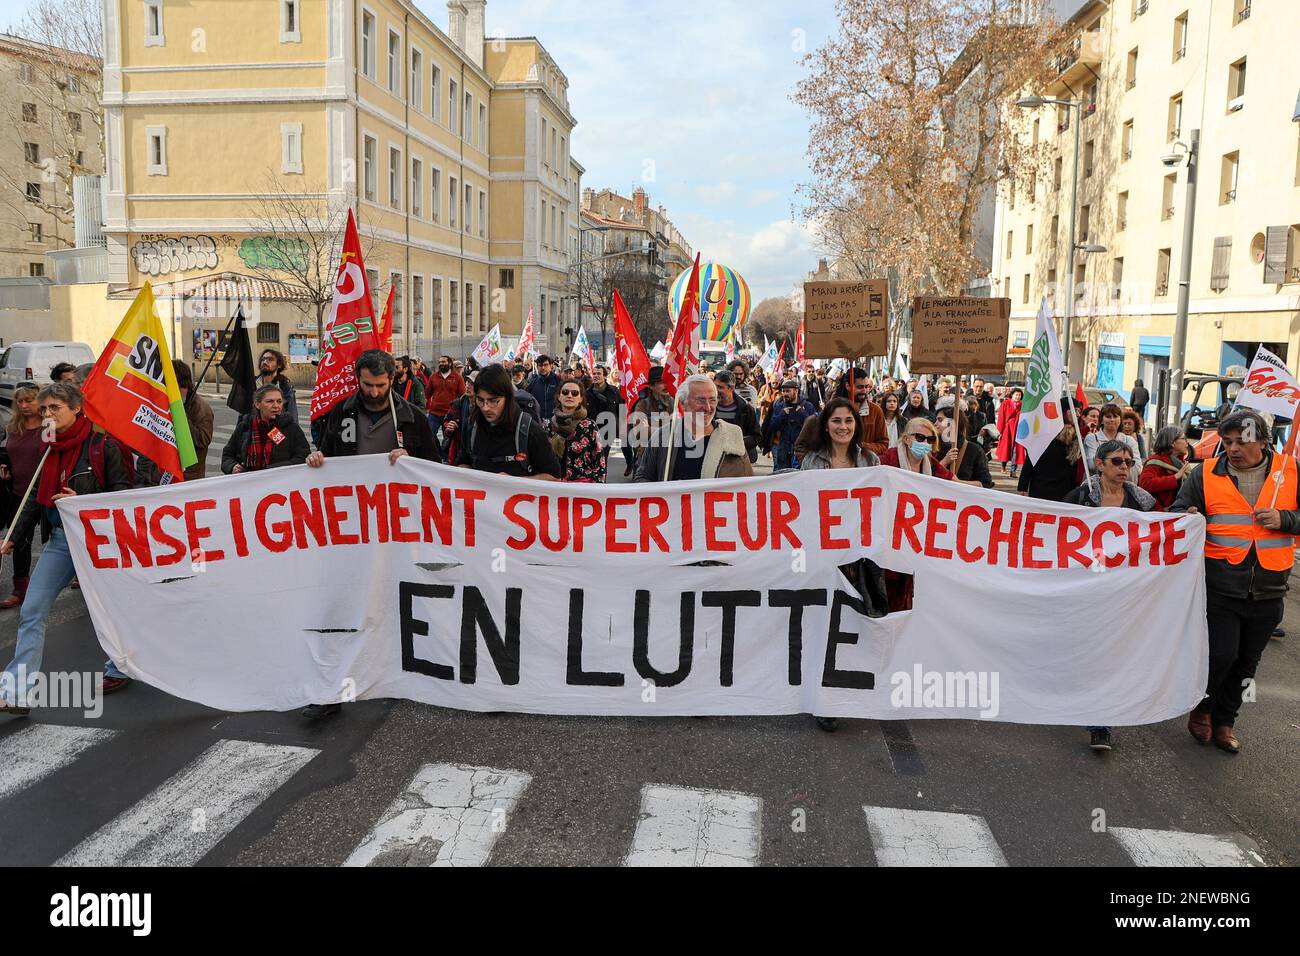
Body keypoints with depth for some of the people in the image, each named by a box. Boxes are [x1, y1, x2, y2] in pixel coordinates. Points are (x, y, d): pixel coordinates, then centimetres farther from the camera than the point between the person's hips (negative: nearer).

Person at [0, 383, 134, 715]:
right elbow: (37, 498, 17)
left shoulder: (102, 445, -10)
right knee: (31, 611, -2)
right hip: (60, 539, 6)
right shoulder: (50, 448, 9)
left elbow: (122, 493, -10)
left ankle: (120, 669, 31)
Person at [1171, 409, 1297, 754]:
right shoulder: (1206, 474, -2)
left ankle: (1224, 721, 32)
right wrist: (1188, 519, -22)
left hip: (1268, 593, 3)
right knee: (1220, 655, -5)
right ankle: (1202, 709, 23)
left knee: (1246, 662, 14)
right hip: (1220, 588, -2)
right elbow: (1177, 511, -1)